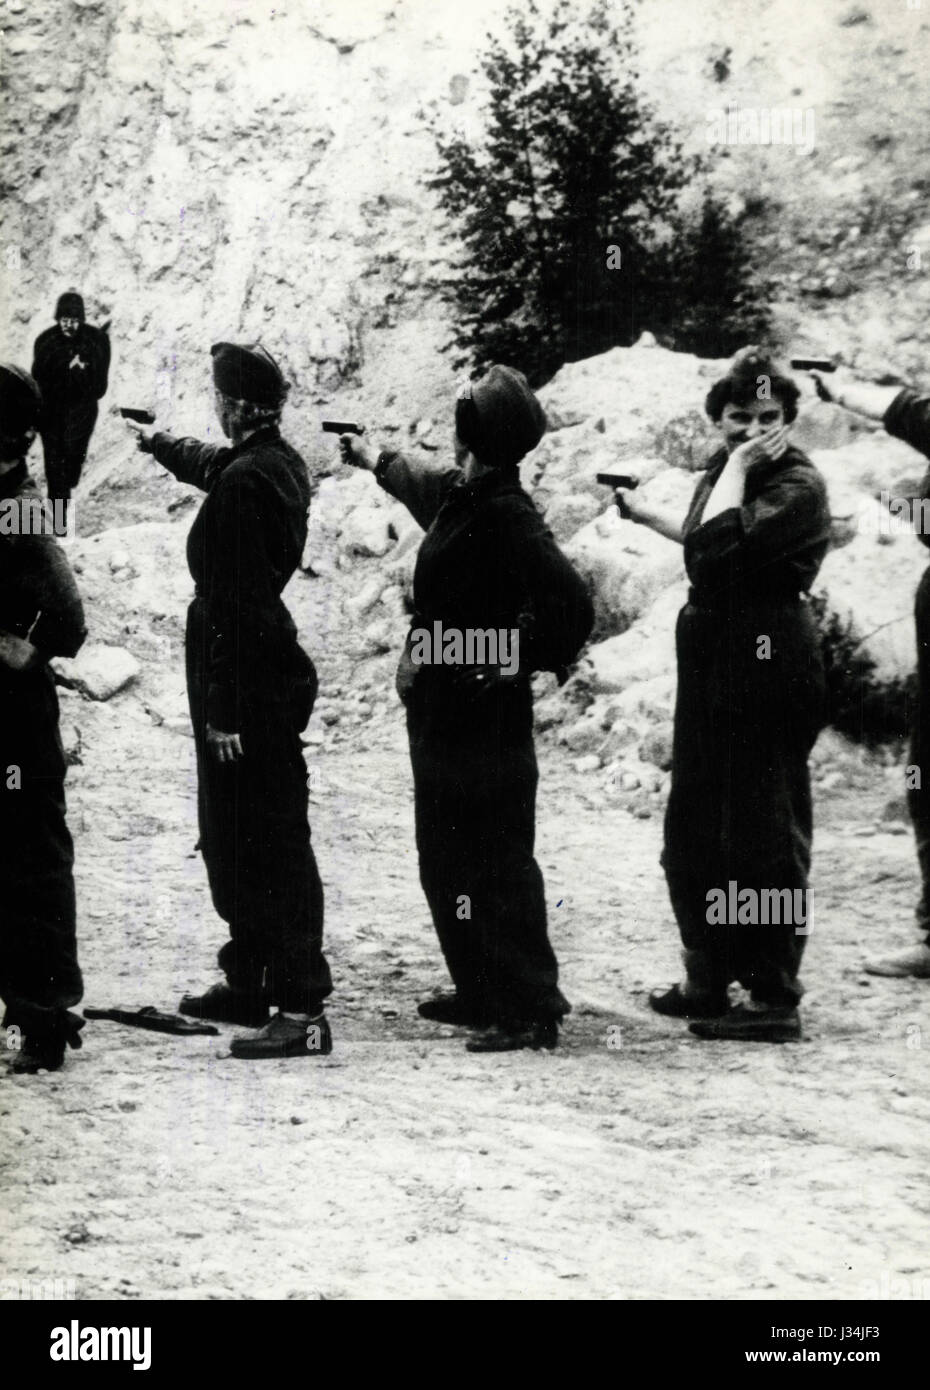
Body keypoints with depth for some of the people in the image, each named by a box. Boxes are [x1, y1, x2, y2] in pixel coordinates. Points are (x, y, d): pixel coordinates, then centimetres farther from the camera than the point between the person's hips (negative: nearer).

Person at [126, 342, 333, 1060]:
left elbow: (233, 602, -22)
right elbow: (209, 464, 34)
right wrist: (160, 444, 53)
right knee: (231, 836, 19)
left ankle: (303, 1009, -5)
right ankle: (248, 984, 30)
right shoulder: (281, 464, 9)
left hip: (246, 684, -10)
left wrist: (223, 709, -21)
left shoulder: (241, 483, -20)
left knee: (270, 845, -7)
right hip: (277, 672, 10)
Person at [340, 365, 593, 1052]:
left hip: (483, 718, -10)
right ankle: (481, 993, 27)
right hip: (443, 713, 10)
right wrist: (375, 458, 52)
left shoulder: (507, 517, -21)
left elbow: (572, 606, -27)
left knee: (498, 864, -7)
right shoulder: (459, 494, 8)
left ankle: (531, 1008, -3)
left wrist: (523, 661, -14)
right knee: (446, 860, 17)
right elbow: (423, 485, 34)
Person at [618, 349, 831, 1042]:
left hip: (767, 670, -9)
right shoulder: (721, 469, 13)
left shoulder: (798, 485, -13)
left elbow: (720, 549, -28)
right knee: (693, 833, 15)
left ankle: (777, 1001, 2)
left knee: (765, 835, -4)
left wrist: (736, 471, -18)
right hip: (711, 667, 9)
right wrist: (647, 515, 30)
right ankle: (710, 979, 28)